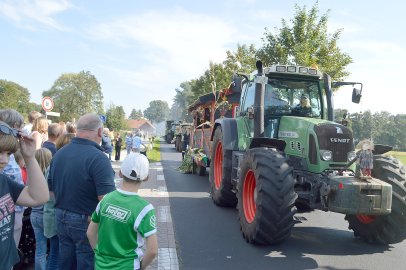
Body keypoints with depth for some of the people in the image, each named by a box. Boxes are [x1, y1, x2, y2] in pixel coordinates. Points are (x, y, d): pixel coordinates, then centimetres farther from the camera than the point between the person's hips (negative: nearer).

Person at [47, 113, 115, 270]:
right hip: (87, 222, -7)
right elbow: (106, 200, -26)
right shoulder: (98, 158, -22)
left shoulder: (59, 153, 3)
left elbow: (51, 189, 13)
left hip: (61, 219, 7)